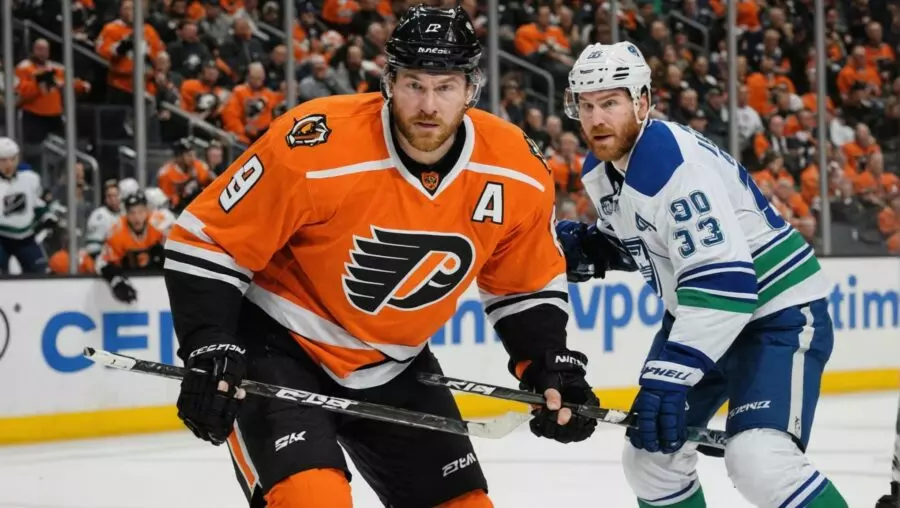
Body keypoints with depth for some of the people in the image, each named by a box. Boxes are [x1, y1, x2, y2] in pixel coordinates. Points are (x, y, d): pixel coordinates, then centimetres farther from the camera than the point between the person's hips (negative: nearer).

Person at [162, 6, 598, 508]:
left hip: (392, 362, 6)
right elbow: (204, 241, -19)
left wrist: (550, 369, -8)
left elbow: (528, 287, 6)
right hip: (278, 347, -6)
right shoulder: (314, 149, -28)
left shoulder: (515, 171, -12)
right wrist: (209, 351, -27)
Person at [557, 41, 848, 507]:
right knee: (651, 452, 10)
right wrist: (588, 245, 0)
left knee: (759, 459, -28)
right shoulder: (600, 170, 1)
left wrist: (670, 374, -40)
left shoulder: (675, 163, -27)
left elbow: (723, 280, -35)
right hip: (700, 313, 10)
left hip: (779, 309, -10)